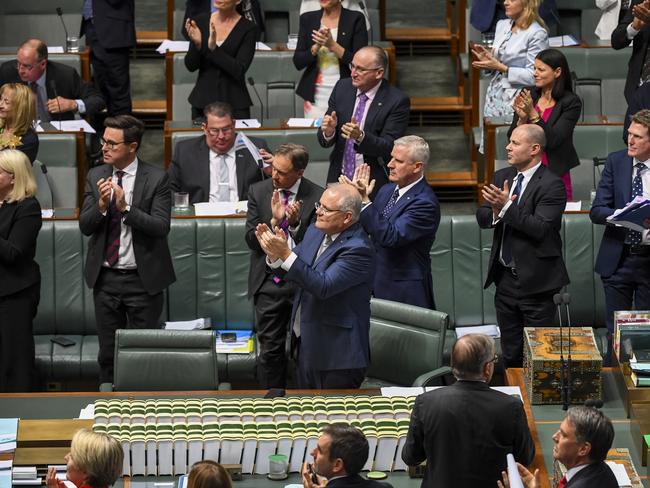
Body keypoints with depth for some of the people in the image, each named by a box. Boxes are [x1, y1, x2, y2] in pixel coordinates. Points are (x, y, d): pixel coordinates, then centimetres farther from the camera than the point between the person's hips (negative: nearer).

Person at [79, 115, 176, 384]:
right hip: (105, 278, 4)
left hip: (142, 278, -4)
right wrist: (101, 205, -19)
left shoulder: (156, 178, -8)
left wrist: (126, 208, -27)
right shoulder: (96, 176, 4)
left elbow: (161, 226, -16)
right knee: (108, 352, 11)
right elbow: (85, 226, 0)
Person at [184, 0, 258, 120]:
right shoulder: (201, 21, 3)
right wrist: (197, 44, -18)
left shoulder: (248, 29, -7)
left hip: (234, 104, -3)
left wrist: (213, 48, -25)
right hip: (202, 100, 3)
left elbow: (239, 71, -15)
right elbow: (191, 66, 1)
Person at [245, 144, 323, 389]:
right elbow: (252, 240, -3)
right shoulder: (258, 191, 1)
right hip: (269, 282, 2)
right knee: (270, 349, 4)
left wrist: (295, 223, -24)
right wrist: (274, 220, -19)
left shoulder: (317, 196, -8)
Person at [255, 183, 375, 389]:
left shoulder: (358, 249, -22)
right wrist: (274, 255, -12)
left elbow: (324, 286, -30)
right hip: (306, 343, 9)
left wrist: (286, 254, -33)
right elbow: (287, 273, 11)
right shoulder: (315, 232, 5)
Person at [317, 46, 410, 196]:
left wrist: (360, 136, -33)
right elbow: (324, 141, 3)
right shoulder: (342, 87, 1)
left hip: (374, 184, -4)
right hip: (339, 178, 4)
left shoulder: (397, 101, -12)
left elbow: (389, 148, -16)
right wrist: (328, 131, -20)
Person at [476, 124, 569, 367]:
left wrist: (507, 207, -27)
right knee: (510, 354, 15)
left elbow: (540, 228, -23)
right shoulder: (502, 177, 9)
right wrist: (495, 211, -17)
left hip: (535, 281, -7)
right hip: (505, 277, 7)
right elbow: (482, 218, 4)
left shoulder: (552, 185, -14)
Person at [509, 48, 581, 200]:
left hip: (555, 174, -3)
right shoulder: (528, 95, 2)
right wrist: (522, 118, -16)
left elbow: (552, 140, -18)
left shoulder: (571, 102, -9)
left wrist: (532, 113, -23)